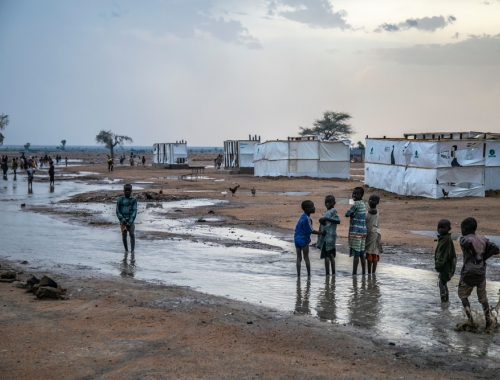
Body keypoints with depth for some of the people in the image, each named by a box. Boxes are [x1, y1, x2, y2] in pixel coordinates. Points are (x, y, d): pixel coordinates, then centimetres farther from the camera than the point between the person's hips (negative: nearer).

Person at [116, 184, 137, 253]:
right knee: (124, 235, -3)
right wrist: (123, 220, -12)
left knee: (132, 234, -15)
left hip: (130, 220, -1)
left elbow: (134, 212, -6)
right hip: (122, 220, 1)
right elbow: (118, 212, -1)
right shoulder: (120, 199, 0)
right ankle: (126, 250, 12)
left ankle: (132, 250, -19)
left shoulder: (134, 200, 0)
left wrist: (130, 222, -17)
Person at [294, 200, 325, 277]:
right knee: (306, 258, 3)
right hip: (303, 239, -7)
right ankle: (309, 274, 9)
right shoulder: (307, 219, -16)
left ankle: (298, 274, 7)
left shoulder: (302, 216, 9)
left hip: (297, 238, 7)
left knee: (299, 258, 8)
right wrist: (321, 233, -5)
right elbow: (311, 231, -14)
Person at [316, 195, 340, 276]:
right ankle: (333, 273, 15)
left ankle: (327, 273, -8)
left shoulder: (333, 211, -9)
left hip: (329, 236, -9)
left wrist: (327, 219, -26)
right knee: (331, 255, 11)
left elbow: (338, 221, -22)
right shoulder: (326, 212, 17)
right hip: (325, 236, 9)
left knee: (327, 255, -9)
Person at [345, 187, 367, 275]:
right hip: (363, 231, 9)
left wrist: (352, 215, 6)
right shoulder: (363, 204, 14)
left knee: (356, 254, -6)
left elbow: (347, 214, -11)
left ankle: (354, 274, -5)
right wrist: (353, 215, 0)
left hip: (356, 232, -9)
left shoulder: (357, 203, -12)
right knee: (361, 254, 11)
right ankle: (363, 273, 14)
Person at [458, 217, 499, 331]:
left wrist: (475, 255, -20)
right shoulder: (483, 239, 8)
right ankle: (489, 322, 15)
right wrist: (484, 257, 3)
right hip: (481, 273, 5)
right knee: (483, 298, 18)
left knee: (463, 295, 17)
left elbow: (468, 242, -33)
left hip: (468, 273, -5)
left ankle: (470, 319, 4)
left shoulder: (464, 239, -8)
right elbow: (495, 249, -2)